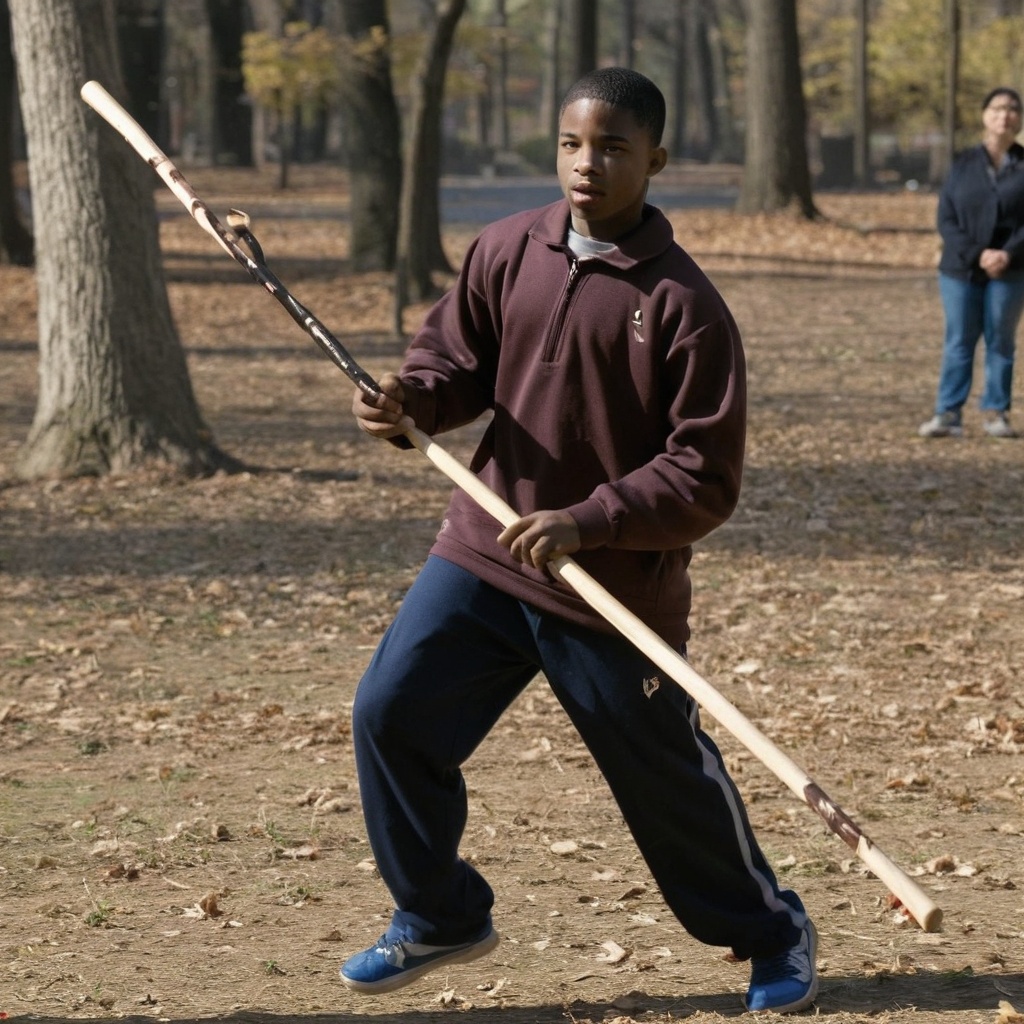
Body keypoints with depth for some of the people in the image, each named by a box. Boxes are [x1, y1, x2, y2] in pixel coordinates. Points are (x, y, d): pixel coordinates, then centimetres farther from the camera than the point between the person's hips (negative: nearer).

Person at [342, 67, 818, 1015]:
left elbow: (705, 478, -15)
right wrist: (412, 399, -12)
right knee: (391, 712, -3)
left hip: (619, 586, -4)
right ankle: (438, 918, 18)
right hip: (484, 552, 5)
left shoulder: (683, 303, -15)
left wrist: (588, 523, -25)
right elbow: (457, 353, 11)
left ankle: (774, 936, 32)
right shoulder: (507, 250, -1)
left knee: (668, 777, 6)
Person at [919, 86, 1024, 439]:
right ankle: (948, 414, 2)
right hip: (962, 270, 0)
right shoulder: (963, 165, 2)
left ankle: (996, 413, 13)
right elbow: (946, 219, -1)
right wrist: (977, 254, -13)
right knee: (958, 342, 2)